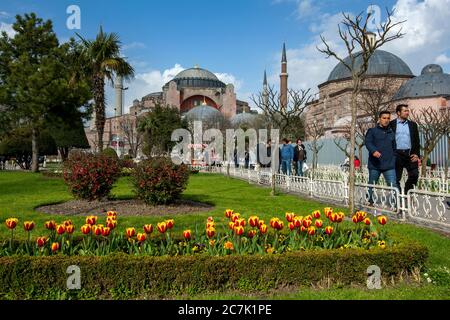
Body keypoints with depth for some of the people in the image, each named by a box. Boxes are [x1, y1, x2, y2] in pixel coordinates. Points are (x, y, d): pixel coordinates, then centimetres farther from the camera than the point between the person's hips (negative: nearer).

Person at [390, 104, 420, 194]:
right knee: (396, 178, 1)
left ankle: (407, 193, 12)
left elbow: (417, 141, 12)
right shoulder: (391, 124, 3)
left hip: (410, 154, 3)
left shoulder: (413, 124, 14)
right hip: (397, 154, -3)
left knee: (414, 174, -4)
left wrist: (417, 154, 1)